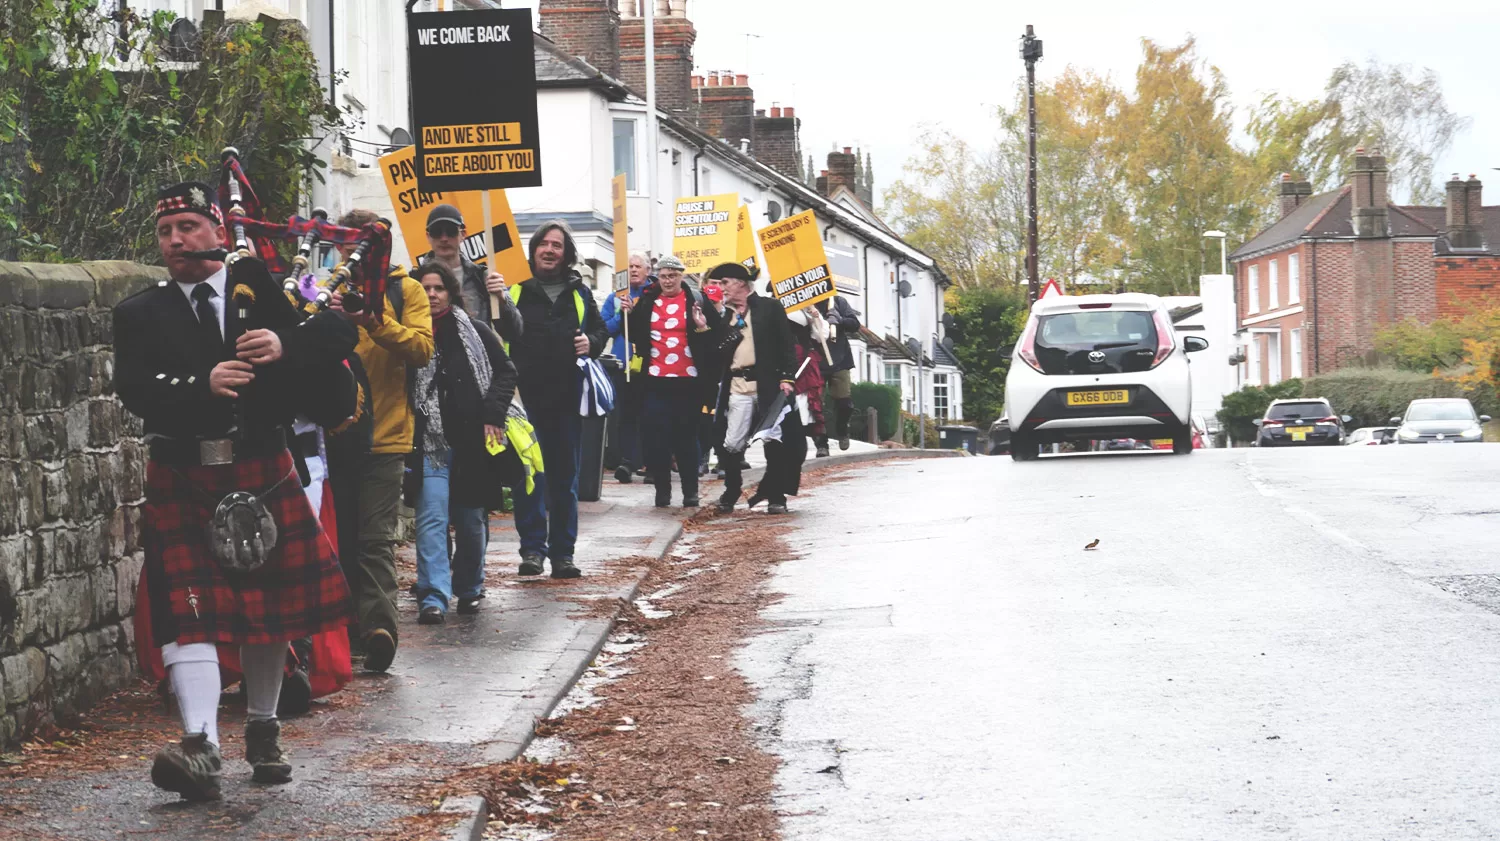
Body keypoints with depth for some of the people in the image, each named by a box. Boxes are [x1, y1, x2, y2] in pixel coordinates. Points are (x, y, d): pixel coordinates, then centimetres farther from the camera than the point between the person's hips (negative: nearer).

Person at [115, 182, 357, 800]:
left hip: (264, 474, 1)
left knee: (269, 604, 12)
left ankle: (262, 729, 30)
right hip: (181, 483, -1)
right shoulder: (140, 315, 5)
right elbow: (135, 390, -9)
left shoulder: (266, 290, 6)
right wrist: (202, 384, -25)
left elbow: (338, 334, -2)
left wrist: (286, 347, -21)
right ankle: (200, 743, -24)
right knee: (188, 608, -14)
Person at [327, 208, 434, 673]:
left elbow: (422, 348, -7)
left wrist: (374, 322, -21)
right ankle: (351, 628, 4)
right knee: (341, 537, 3)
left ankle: (379, 623, -6)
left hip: (384, 434, -3)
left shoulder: (405, 290, 6)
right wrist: (326, 319, -17)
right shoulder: (326, 290, 12)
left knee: (376, 538, -4)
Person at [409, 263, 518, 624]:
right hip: (431, 442, -1)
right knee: (432, 517, -12)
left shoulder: (475, 331, 5)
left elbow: (506, 372, 7)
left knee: (472, 520, 12)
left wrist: (493, 415, -5)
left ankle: (469, 589, 29)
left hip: (473, 440, 1)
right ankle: (434, 597, -15)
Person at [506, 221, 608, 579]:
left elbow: (600, 329, 22)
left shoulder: (579, 292, 14)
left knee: (566, 476, 8)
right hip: (525, 396, -3)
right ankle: (532, 548, 0)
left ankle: (563, 552, 14)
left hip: (567, 398, 3)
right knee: (529, 474, -5)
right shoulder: (516, 288, 3)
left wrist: (592, 343, 0)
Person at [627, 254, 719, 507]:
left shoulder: (695, 300, 0)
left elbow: (714, 337, 1)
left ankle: (691, 491, 12)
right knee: (656, 438, 0)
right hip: (655, 381, 2)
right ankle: (662, 490, 8)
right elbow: (634, 335, 10)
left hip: (687, 381, -2)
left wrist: (703, 328, -19)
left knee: (686, 437, 6)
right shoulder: (647, 302, 8)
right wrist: (629, 314, -6)